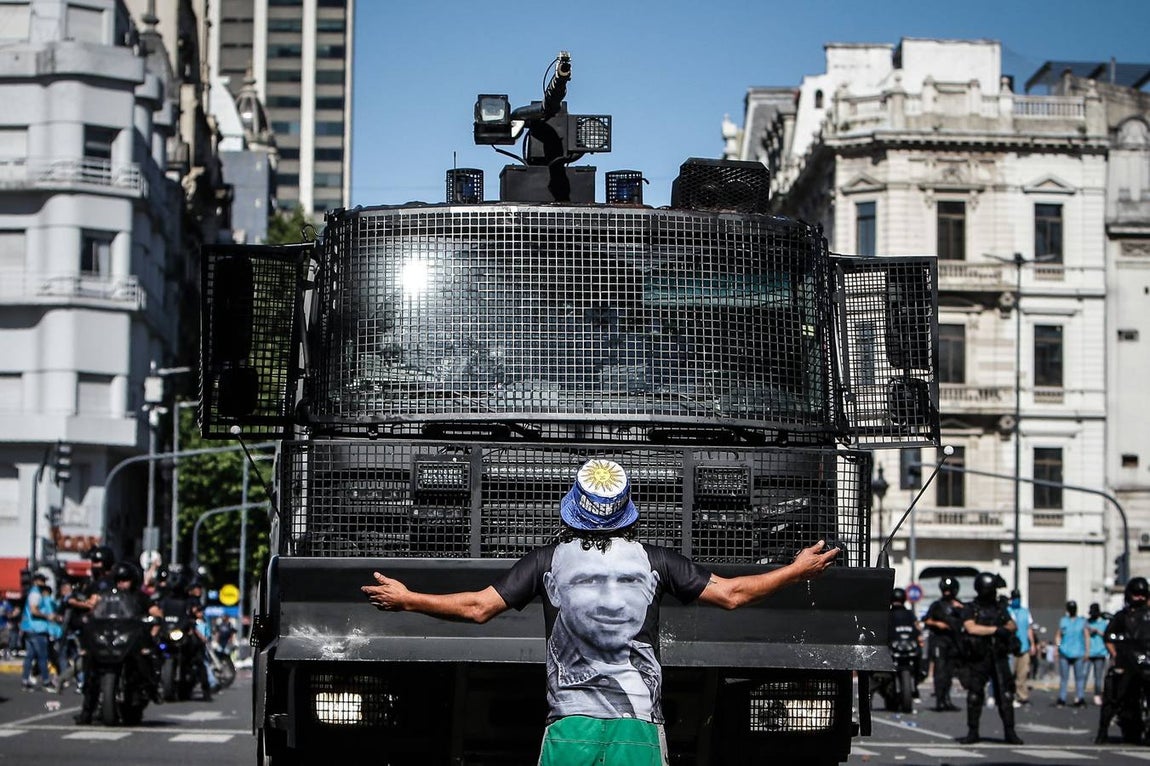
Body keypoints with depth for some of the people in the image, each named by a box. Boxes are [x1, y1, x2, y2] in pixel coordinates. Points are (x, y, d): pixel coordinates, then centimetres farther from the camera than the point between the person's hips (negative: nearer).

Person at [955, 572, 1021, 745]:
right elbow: (971, 628, -14)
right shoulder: (970, 609, 0)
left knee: (1005, 695, -4)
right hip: (978, 658, -3)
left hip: (999, 658, 3)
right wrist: (995, 629, -14)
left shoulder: (1000, 608, 14)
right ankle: (973, 733, 11)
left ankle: (1009, 732, -1)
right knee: (974, 696, 2)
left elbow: (1013, 625, 11)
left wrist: (1007, 629, -13)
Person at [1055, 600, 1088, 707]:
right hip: (1064, 653, 1)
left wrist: (1087, 651, 2)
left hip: (1078, 654, -1)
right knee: (1063, 677, 2)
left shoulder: (1082, 621, 9)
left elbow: (1086, 637, 8)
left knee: (1080, 677, -3)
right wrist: (1056, 646, 2)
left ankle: (1080, 698, 0)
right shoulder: (1063, 621, 13)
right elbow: (1058, 635, 16)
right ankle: (1061, 699, 6)